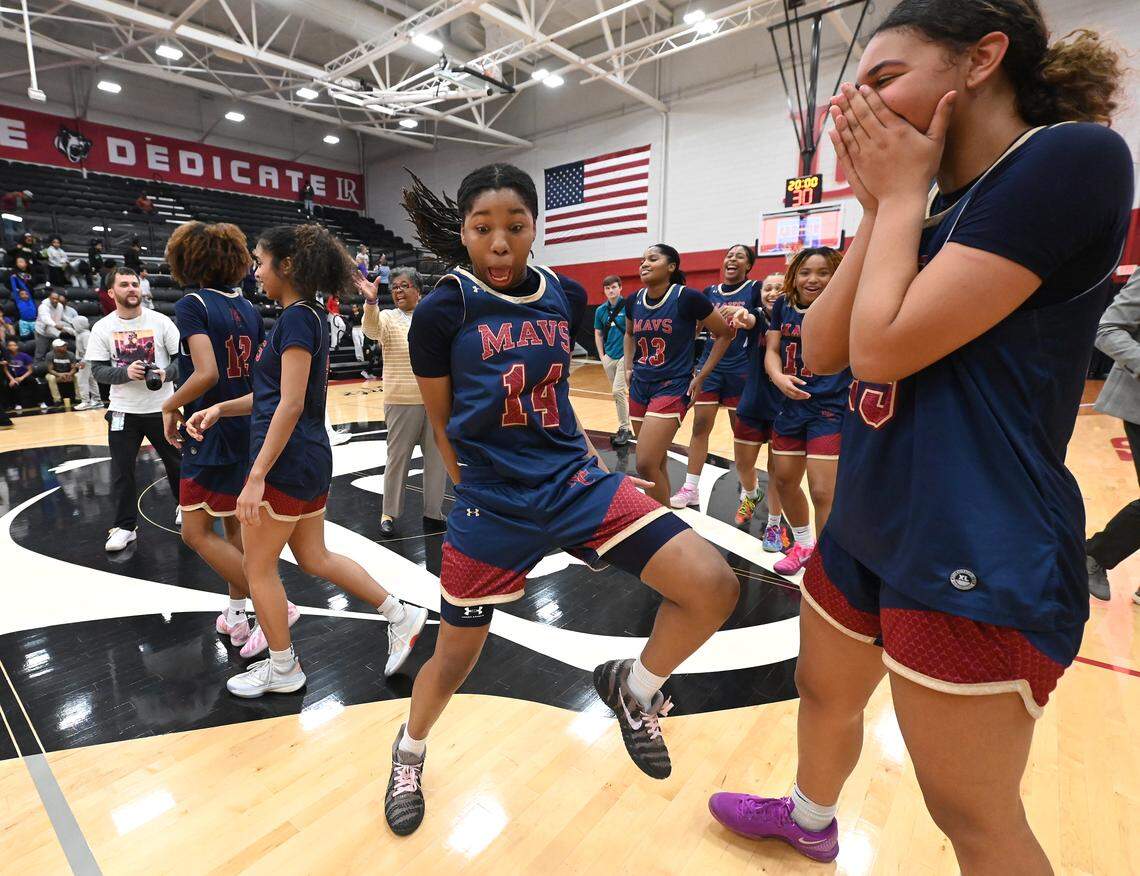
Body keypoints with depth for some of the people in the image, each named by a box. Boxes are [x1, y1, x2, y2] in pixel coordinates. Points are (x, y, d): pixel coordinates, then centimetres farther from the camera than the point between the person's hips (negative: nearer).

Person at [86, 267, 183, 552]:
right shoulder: (102, 328, -1)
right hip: (122, 411, 1)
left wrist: (166, 373, -22)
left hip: (161, 407, 0)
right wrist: (126, 372, -21)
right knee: (121, 471, 2)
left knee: (174, 460, 14)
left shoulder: (160, 321, -4)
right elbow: (98, 370, -3)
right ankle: (124, 526, 14)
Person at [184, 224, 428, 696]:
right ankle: (401, 616, 24)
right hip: (311, 460, 9)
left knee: (258, 568, 9)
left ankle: (282, 669, 27)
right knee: (315, 558, 19)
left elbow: (290, 404, -22)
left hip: (287, 463, -9)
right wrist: (220, 409, 7)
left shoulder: (297, 318, -16)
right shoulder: (308, 315, 13)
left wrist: (257, 476, -22)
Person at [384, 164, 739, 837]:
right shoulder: (442, 312, -8)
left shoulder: (566, 297, 3)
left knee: (715, 586, -11)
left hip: (577, 481, 4)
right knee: (455, 659, 13)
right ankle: (409, 753, 50)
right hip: (492, 506, -3)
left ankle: (634, 690, 19)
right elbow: (442, 423, 3)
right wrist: (482, 488, 8)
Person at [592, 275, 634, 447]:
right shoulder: (601, 310, 7)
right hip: (609, 357, 6)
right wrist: (602, 356, 9)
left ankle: (625, 429, 0)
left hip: (625, 355, -5)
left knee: (618, 391, -13)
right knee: (618, 393, 11)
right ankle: (627, 429, 21)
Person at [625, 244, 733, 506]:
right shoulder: (634, 301, 4)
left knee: (646, 465, -14)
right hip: (639, 387, 6)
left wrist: (700, 377, -4)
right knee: (656, 462, 14)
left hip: (672, 388, -6)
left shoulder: (687, 298, -12)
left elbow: (725, 334, -3)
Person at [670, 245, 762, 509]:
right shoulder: (710, 292, 11)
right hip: (710, 365, 3)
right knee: (700, 425, 0)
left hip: (740, 368, -3)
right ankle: (690, 489, 6)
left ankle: (751, 485, 27)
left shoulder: (754, 289, 0)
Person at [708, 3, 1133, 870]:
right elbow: (823, 351, 4)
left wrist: (903, 194, -9)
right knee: (825, 693, 28)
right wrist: (879, 204, 1)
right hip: (869, 525, 9)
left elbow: (883, 347, -23)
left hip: (977, 556, -9)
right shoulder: (937, 207, 12)